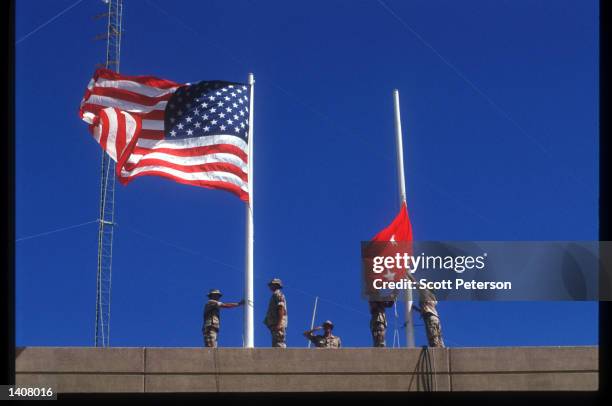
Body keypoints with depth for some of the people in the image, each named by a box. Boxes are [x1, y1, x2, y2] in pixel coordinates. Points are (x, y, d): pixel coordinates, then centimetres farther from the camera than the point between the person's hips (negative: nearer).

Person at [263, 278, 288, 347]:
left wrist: (279, 324, -24)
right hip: (275, 324, 11)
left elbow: (281, 309, -18)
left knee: (279, 343, -15)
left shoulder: (278, 295, -8)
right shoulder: (275, 295, 23)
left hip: (277, 324, -11)